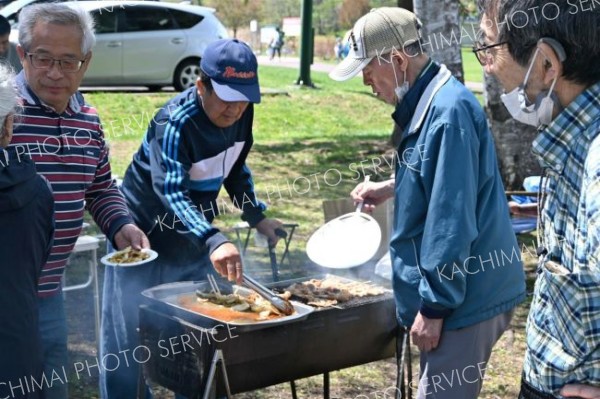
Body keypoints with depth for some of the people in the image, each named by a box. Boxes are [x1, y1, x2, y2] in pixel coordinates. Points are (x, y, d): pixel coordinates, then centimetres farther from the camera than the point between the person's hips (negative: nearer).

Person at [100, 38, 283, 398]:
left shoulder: (242, 113, -7)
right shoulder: (174, 124, -29)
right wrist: (215, 241, -56)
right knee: (128, 341, 1)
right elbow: (172, 191, -42)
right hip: (146, 238, -6)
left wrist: (257, 217, 2)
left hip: (196, 238, 7)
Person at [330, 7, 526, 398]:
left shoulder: (448, 111, -22)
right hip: (464, 289, 10)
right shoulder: (428, 102, 9)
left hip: (464, 295, -10)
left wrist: (434, 306, -21)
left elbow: (453, 221, -25)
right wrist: (392, 188, 16)